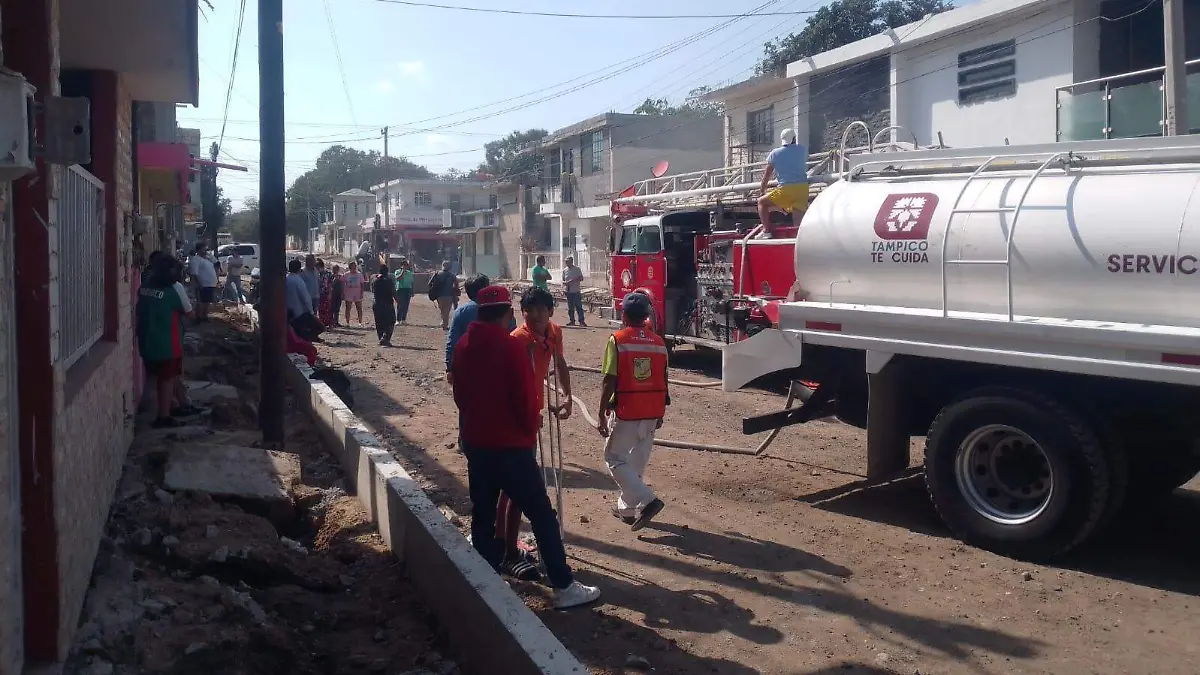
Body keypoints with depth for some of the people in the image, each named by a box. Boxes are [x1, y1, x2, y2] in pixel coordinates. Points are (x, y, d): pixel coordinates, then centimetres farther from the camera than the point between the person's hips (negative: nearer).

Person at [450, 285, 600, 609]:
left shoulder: (463, 346, 5)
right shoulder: (511, 345, -16)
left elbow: (459, 393, 12)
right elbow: (526, 397, -16)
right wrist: (530, 431, 1)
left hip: (475, 443, 7)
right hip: (511, 445, -7)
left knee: (482, 513, 14)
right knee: (542, 515, -1)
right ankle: (564, 586, 1)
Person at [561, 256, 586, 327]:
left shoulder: (577, 269, -1)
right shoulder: (564, 270, 10)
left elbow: (581, 278, -6)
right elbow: (563, 280, 15)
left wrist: (572, 280, -17)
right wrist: (564, 283, -9)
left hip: (576, 291, -4)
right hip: (568, 292, 4)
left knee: (579, 307, -8)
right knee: (570, 308, 9)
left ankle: (581, 321, -7)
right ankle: (572, 321, 18)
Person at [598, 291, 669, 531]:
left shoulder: (617, 340, -11)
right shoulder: (658, 342, 4)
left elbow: (609, 381, -14)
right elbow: (663, 382, 9)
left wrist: (602, 414, -8)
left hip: (627, 412, -6)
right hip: (652, 412, 6)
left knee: (614, 457, 6)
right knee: (638, 460, 17)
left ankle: (647, 500, -8)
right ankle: (627, 508, 26)